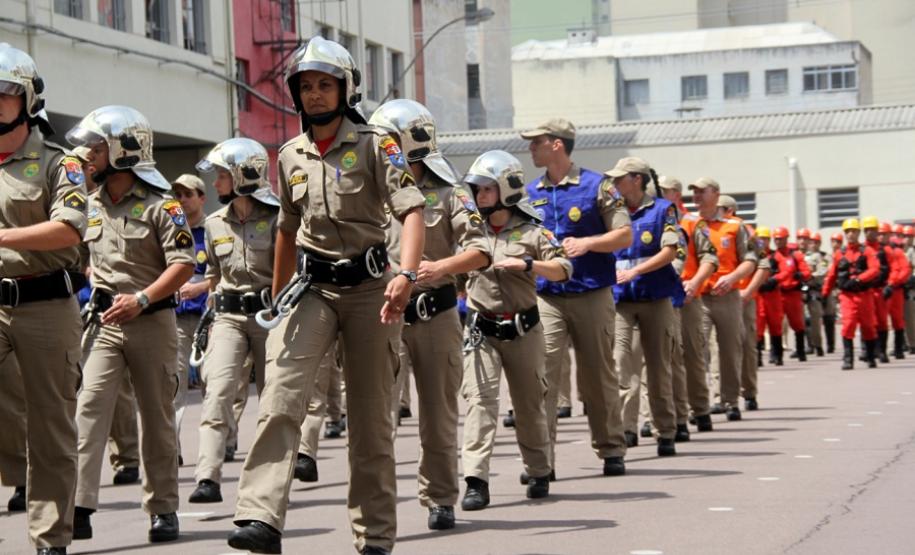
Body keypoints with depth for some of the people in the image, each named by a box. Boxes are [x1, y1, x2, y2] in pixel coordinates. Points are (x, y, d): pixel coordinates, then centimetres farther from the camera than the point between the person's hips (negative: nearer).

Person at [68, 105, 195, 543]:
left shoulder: (159, 204, -7)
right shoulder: (89, 206, 11)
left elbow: (183, 265, -12)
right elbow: (78, 258, 23)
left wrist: (141, 298, -21)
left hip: (152, 321, -4)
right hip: (104, 322, 4)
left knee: (157, 416, 6)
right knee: (89, 408, -12)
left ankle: (163, 509, 17)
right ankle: (79, 506, -17)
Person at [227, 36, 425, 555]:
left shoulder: (375, 145, -5)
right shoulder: (291, 156, 10)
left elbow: (412, 209, -16)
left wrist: (406, 274, -33)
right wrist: (278, 295, 26)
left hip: (370, 286, -3)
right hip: (312, 287, 3)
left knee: (372, 416, 4)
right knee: (280, 397, -18)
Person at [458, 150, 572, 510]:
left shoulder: (530, 232, -2)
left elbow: (563, 270, -10)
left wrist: (526, 264, -22)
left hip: (523, 329, -1)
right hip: (481, 329, 1)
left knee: (529, 403, 10)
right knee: (479, 400, -12)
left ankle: (539, 473, 26)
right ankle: (476, 481, -16)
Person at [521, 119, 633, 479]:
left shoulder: (597, 186, 0)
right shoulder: (529, 194, 12)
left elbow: (625, 235, -2)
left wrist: (587, 243, -14)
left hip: (592, 295, -2)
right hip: (546, 297, 3)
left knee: (599, 375, 6)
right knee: (542, 375, -10)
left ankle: (611, 451, 19)